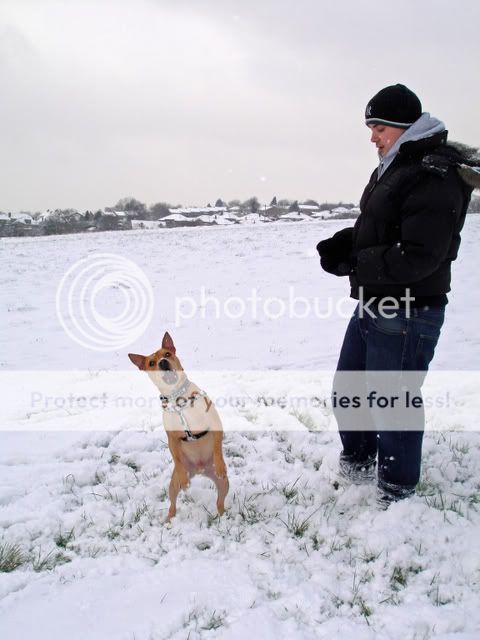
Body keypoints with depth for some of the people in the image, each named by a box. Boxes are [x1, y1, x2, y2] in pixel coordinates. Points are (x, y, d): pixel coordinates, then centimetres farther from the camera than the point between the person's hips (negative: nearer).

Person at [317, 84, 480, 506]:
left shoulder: (435, 177, -19)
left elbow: (419, 256, -25)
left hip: (408, 315, -10)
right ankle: (359, 464, 42)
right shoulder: (392, 167, 12)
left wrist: (356, 263, -18)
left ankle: (397, 494, 22)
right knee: (347, 390, 20)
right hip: (371, 305, 10)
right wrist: (343, 244, 1)